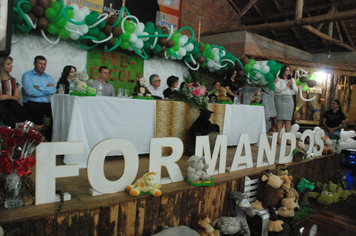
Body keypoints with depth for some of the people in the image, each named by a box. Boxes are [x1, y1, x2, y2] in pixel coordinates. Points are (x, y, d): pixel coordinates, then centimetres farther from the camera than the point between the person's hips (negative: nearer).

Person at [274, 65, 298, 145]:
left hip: (289, 99, 5)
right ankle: (278, 138, -6)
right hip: (280, 98, -5)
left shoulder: (292, 80, 19)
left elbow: (296, 91, 15)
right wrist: (287, 86, -10)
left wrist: (292, 86, -3)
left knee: (289, 119, 0)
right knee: (280, 118, -9)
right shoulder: (278, 79, 3)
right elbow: (277, 89, -10)